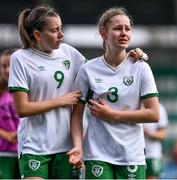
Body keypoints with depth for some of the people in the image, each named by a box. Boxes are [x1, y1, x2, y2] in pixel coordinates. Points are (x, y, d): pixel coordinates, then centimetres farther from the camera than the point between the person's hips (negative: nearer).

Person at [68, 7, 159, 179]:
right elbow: (77, 114, 5)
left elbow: (153, 114, -4)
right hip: (97, 155, -1)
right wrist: (77, 146, -11)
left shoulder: (141, 68, 1)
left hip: (132, 155, 1)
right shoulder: (88, 70, 2)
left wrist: (112, 115, -8)